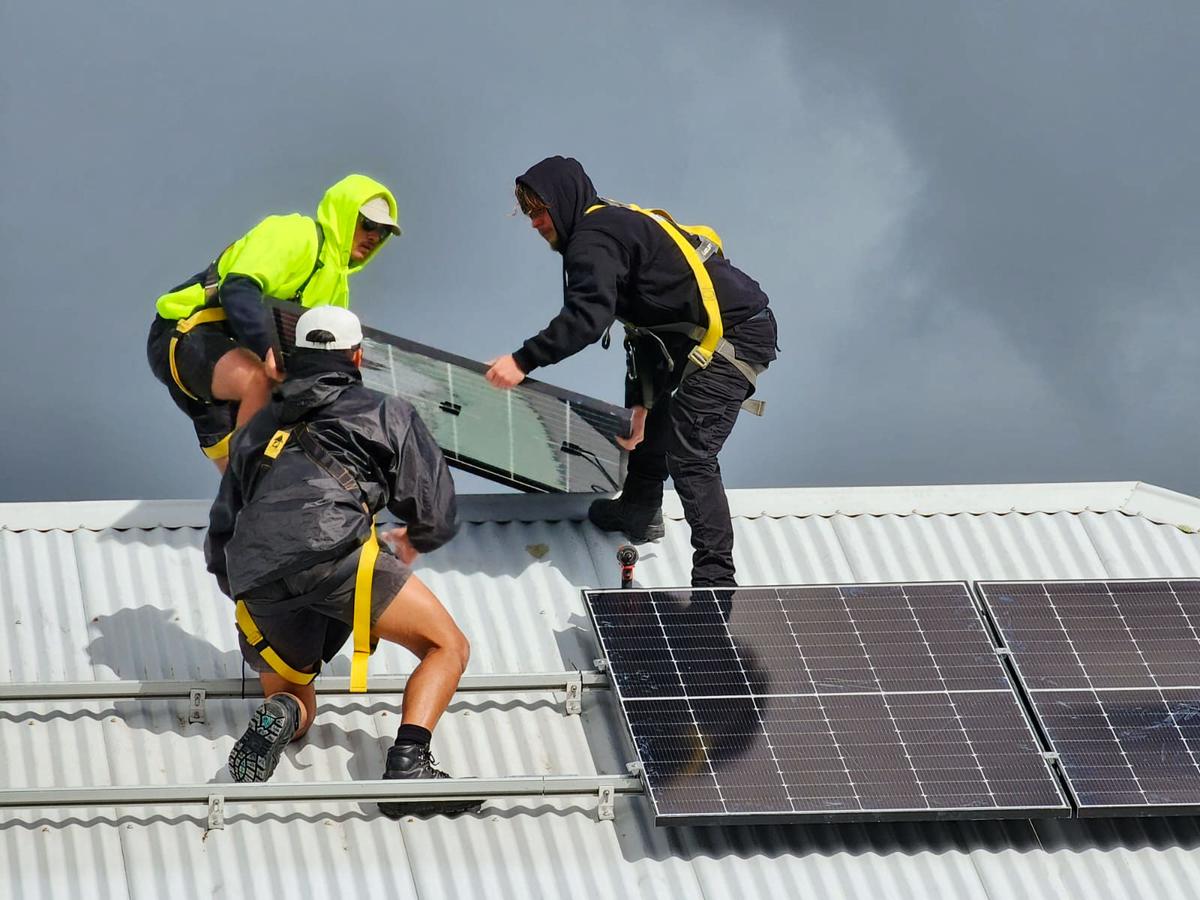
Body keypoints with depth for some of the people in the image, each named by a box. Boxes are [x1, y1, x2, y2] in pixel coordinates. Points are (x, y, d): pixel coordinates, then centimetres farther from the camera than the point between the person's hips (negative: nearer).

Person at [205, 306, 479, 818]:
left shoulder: (256, 430, 35)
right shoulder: (386, 414, 23)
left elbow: (220, 536, 34)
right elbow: (437, 516, 20)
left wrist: (241, 591, 51)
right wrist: (411, 542, 43)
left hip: (255, 582, 5)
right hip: (331, 547, -5)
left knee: (296, 705, 23)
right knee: (448, 647, 5)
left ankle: (279, 717, -14)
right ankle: (407, 766, -18)